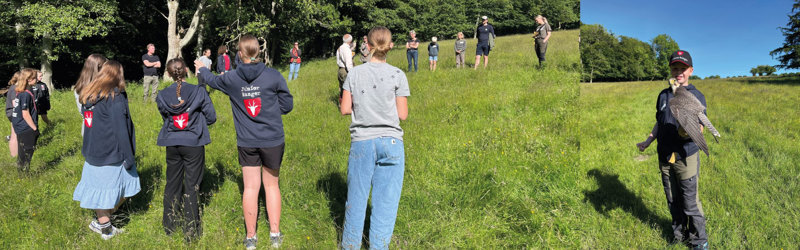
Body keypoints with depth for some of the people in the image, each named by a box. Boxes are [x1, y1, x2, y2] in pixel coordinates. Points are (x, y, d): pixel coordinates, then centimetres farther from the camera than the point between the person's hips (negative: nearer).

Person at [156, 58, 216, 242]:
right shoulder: (199, 92, -10)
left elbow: (165, 117, 7)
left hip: (172, 144, 3)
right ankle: (191, 230, 10)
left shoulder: (162, 96, -3)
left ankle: (169, 226, 30)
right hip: (193, 144, -3)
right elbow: (211, 118, -4)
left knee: (172, 184, 17)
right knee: (191, 187, 5)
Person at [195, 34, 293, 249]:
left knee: (250, 188, 9)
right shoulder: (274, 76, -11)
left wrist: (202, 69, 42)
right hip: (272, 139, -1)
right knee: (271, 185, 12)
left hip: (247, 142, 1)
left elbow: (213, 80, 20)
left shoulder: (231, 79, -2)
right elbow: (287, 105, -4)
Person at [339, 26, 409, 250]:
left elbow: (345, 109, 2)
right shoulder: (397, 75, -4)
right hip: (390, 141, -2)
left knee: (356, 198, 14)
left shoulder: (354, 74, 1)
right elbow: (402, 114, -4)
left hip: (361, 142, 2)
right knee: (386, 201, 7)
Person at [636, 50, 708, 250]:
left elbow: (699, 130, -11)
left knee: (690, 202, -1)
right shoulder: (663, 95, 11)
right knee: (673, 201, 13)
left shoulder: (697, 96, -4)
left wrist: (687, 133, -32)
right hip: (664, 157, 5)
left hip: (686, 157, -4)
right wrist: (647, 141, 10)